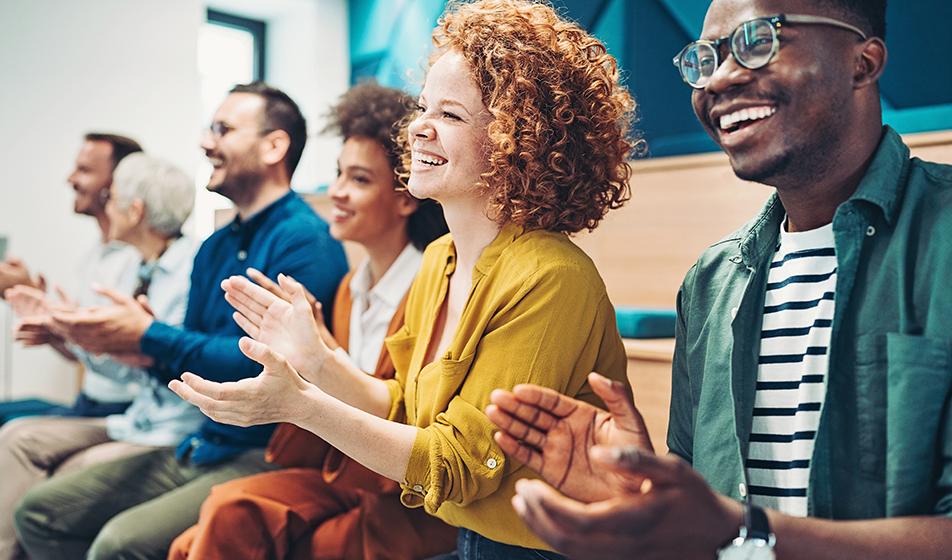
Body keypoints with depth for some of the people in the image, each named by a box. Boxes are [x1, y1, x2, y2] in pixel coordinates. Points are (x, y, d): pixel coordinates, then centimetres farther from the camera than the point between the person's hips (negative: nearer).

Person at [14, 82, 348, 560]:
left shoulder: (306, 242, -14)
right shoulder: (214, 250, 14)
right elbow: (187, 367, 17)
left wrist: (149, 337, -17)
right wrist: (120, 342, -3)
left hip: (266, 457, -9)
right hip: (199, 448, 9)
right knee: (40, 512, 8)